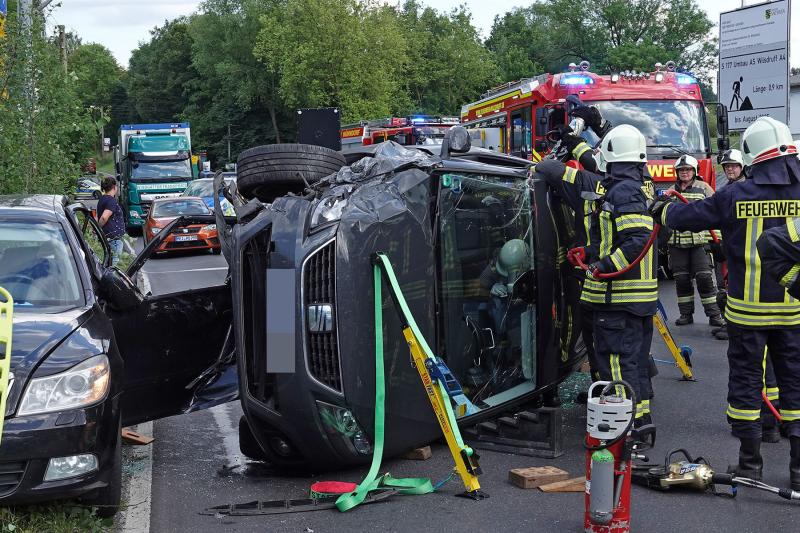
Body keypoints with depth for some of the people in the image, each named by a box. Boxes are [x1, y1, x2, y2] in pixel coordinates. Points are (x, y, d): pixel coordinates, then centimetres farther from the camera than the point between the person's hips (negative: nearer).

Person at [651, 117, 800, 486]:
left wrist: (662, 210, 23)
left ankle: (750, 463, 14)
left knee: (745, 379, 9)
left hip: (747, 307, -1)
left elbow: (686, 217, 4)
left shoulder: (735, 196, -9)